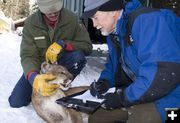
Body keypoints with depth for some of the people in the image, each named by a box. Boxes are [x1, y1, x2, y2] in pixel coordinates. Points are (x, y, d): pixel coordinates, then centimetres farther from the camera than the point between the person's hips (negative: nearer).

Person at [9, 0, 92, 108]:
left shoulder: (71, 18, -17)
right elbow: (27, 56, -23)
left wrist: (62, 44, -33)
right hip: (39, 66, 1)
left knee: (78, 56, -32)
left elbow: (87, 46, -16)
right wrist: (34, 77, -45)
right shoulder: (31, 23, -18)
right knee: (16, 102, -14)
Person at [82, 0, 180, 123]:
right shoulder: (114, 33, 7)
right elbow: (113, 65, 22)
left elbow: (165, 72, -32)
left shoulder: (148, 20, -23)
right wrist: (103, 82, 0)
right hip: (140, 90, 9)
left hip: (170, 93, -8)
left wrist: (123, 98, -23)